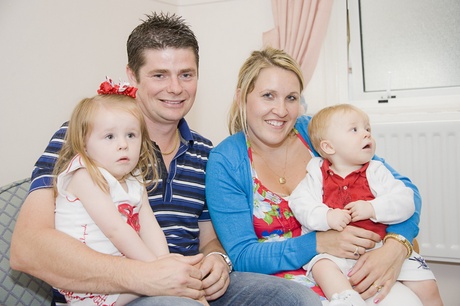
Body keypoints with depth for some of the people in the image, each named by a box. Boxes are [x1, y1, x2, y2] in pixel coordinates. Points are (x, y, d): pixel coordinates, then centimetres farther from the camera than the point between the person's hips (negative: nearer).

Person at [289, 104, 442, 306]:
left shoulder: (376, 173, 8)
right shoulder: (317, 175, 6)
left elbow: (405, 202, -2)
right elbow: (299, 203, -4)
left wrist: (372, 209, -19)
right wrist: (326, 217, -22)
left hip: (380, 248, 2)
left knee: (426, 287, -6)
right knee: (322, 265, -34)